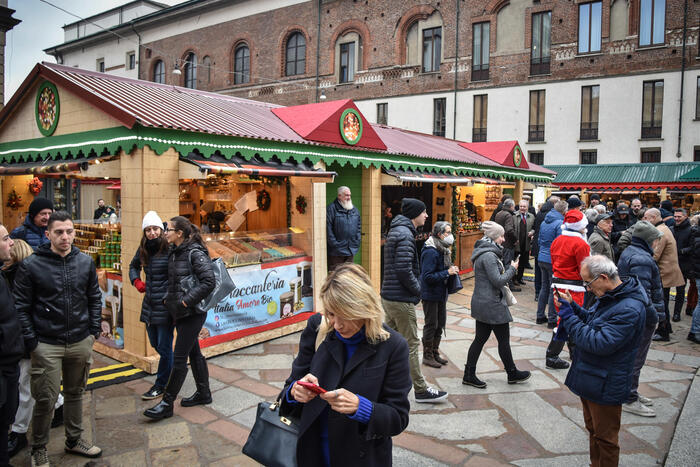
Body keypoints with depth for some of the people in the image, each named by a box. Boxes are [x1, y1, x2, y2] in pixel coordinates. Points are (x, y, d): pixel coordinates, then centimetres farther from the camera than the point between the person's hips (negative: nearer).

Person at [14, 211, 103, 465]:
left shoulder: (86, 262, 2)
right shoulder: (31, 265, -8)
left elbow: (95, 299, 10)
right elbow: (21, 306, -5)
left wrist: (94, 331, 5)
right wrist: (31, 341, -9)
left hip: (81, 342, 4)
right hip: (46, 346, -3)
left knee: (75, 394, 17)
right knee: (46, 399, 3)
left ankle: (74, 439, 35)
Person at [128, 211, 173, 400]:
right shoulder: (143, 249, 6)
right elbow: (134, 266, 26)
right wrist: (136, 281, 9)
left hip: (165, 305, -8)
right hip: (149, 304, 8)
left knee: (164, 346, 3)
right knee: (155, 344, 19)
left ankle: (161, 385, 20)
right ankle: (174, 370, 40)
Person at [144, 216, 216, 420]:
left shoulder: (196, 253, -16)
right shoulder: (174, 252, 10)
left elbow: (209, 281, -22)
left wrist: (187, 300, -22)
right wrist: (169, 298, 8)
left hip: (193, 312, -9)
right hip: (179, 311, 9)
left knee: (179, 357, -2)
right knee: (194, 353, 17)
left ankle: (167, 403, 7)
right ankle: (203, 393, 30)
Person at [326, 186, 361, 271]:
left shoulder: (354, 210, 13)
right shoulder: (331, 208, -8)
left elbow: (359, 226, 18)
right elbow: (328, 228, -13)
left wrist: (357, 241, 8)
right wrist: (334, 243, -16)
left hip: (351, 251, 6)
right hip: (336, 251, -6)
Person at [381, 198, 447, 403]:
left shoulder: (396, 231, 14)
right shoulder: (405, 234, -17)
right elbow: (404, 269, -25)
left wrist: (414, 288, 12)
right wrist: (417, 289, -10)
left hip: (388, 296, 10)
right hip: (401, 299, -10)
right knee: (411, 346, 0)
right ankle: (421, 390, 11)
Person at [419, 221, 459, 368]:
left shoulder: (443, 250, 8)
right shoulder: (430, 252, -22)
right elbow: (428, 276, -26)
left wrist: (451, 269, 1)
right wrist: (447, 272, -24)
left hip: (441, 294, 9)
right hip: (430, 295, -9)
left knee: (440, 324, 16)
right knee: (431, 325, 2)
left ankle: (435, 353, 30)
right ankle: (427, 356, 17)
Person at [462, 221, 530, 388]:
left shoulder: (484, 252, 13)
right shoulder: (489, 255, -20)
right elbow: (498, 281, -20)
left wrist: (507, 268, 9)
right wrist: (512, 268, -8)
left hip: (481, 303, 10)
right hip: (492, 305, -10)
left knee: (480, 338, 12)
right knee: (504, 339, 6)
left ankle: (469, 375, 16)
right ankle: (512, 374, 23)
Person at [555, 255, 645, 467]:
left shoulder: (628, 309, -29)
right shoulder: (609, 297, 3)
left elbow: (599, 343, -32)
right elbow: (590, 319, 16)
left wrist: (568, 317, -25)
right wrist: (572, 306, -1)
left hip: (605, 386, -10)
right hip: (590, 379, 10)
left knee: (605, 437, 9)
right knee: (593, 429, 26)